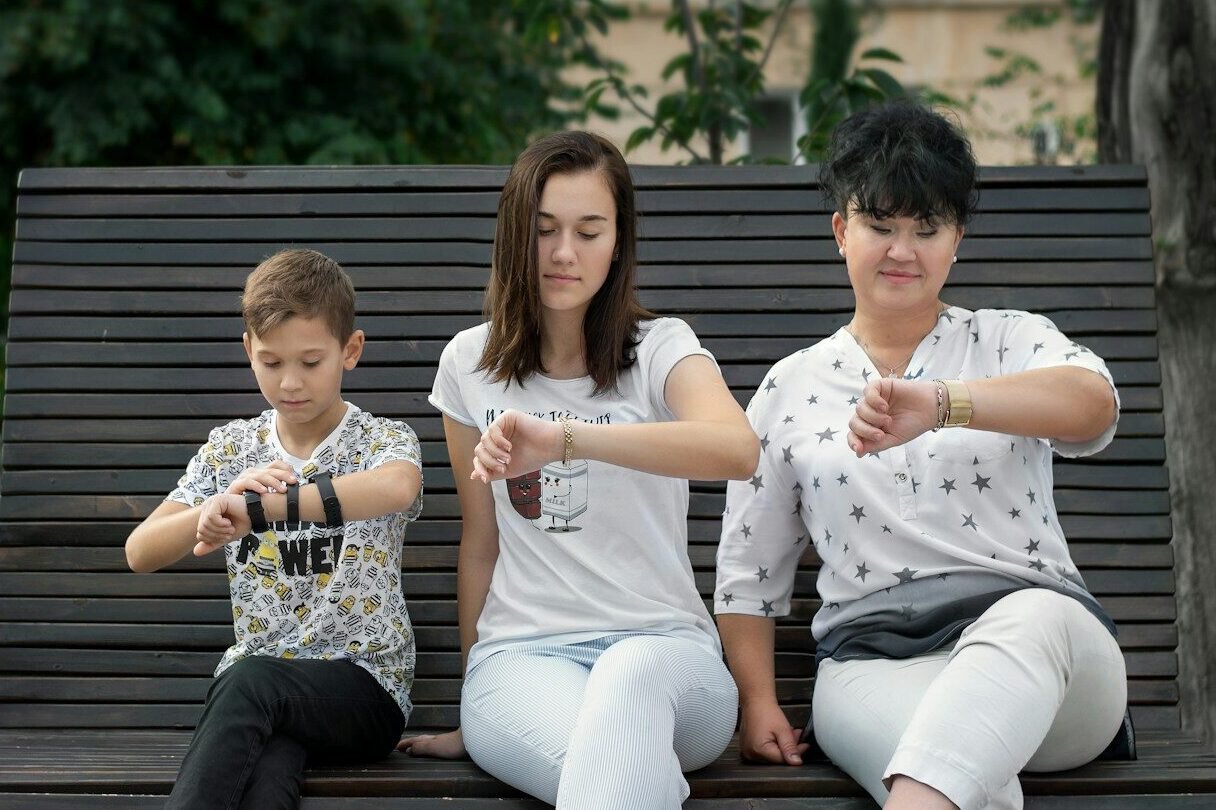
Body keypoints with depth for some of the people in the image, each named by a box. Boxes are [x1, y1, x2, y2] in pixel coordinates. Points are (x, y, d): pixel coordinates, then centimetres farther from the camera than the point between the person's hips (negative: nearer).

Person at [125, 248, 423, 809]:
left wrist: (254, 508, -35)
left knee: (251, 679, -35)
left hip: (364, 687, -2)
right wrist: (222, 501, -20)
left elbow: (396, 488, -30)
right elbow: (140, 553, 0)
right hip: (249, 675, 2)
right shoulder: (231, 449, 11)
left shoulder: (384, 441, -2)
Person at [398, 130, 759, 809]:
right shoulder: (471, 363, 12)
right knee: (609, 754, -37)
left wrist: (563, 437, -34)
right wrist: (473, 712, 20)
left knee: (628, 678, -41)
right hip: (519, 653, 1)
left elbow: (738, 450, -23)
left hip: (663, 644, 0)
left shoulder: (660, 348, 1)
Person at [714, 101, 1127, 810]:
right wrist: (758, 701, 5)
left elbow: (1093, 405, -13)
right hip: (872, 657, 0)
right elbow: (748, 574, 22)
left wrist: (938, 403, -30)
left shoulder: (1011, 341, 14)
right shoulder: (790, 389, 19)